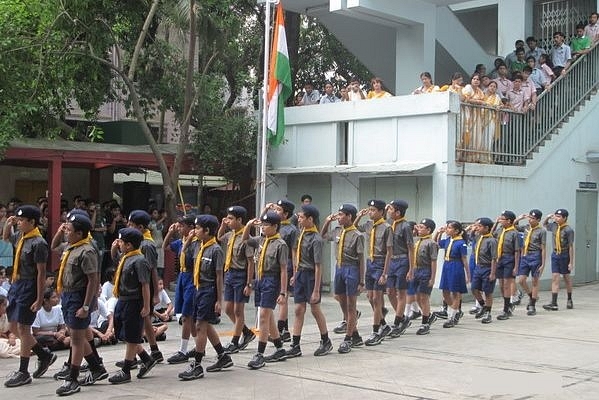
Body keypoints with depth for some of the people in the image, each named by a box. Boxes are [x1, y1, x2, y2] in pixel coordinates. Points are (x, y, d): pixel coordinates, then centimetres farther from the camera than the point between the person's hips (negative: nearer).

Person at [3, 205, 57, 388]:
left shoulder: (38, 243, -17)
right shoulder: (20, 236, 8)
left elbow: (41, 273, -18)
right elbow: (5, 238, 32)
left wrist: (39, 299, -18)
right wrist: (8, 224, 10)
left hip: (29, 288, -9)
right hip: (16, 285, 9)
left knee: (22, 328, -3)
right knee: (14, 327, 13)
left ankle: (23, 372, 7)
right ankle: (44, 355, 27)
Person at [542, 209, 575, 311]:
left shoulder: (568, 230, -16)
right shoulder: (554, 226, 1)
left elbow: (571, 247, -15)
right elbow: (544, 225, 24)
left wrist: (571, 262, -15)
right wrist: (548, 217, 2)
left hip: (564, 255, -4)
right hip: (555, 254, 4)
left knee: (566, 277, 12)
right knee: (555, 278, -3)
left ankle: (569, 300, 31)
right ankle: (554, 303, -6)